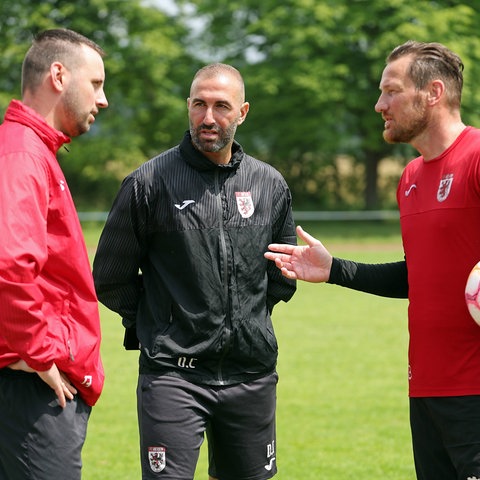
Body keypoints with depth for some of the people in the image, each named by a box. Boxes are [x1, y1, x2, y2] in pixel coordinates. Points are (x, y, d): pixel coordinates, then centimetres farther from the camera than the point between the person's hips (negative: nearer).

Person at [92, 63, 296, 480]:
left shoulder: (270, 184, 7)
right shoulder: (150, 182, -3)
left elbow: (283, 276, 20)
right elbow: (111, 280, 3)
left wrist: (250, 318, 12)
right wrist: (157, 325, 6)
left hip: (252, 372, 4)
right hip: (174, 372, -4)